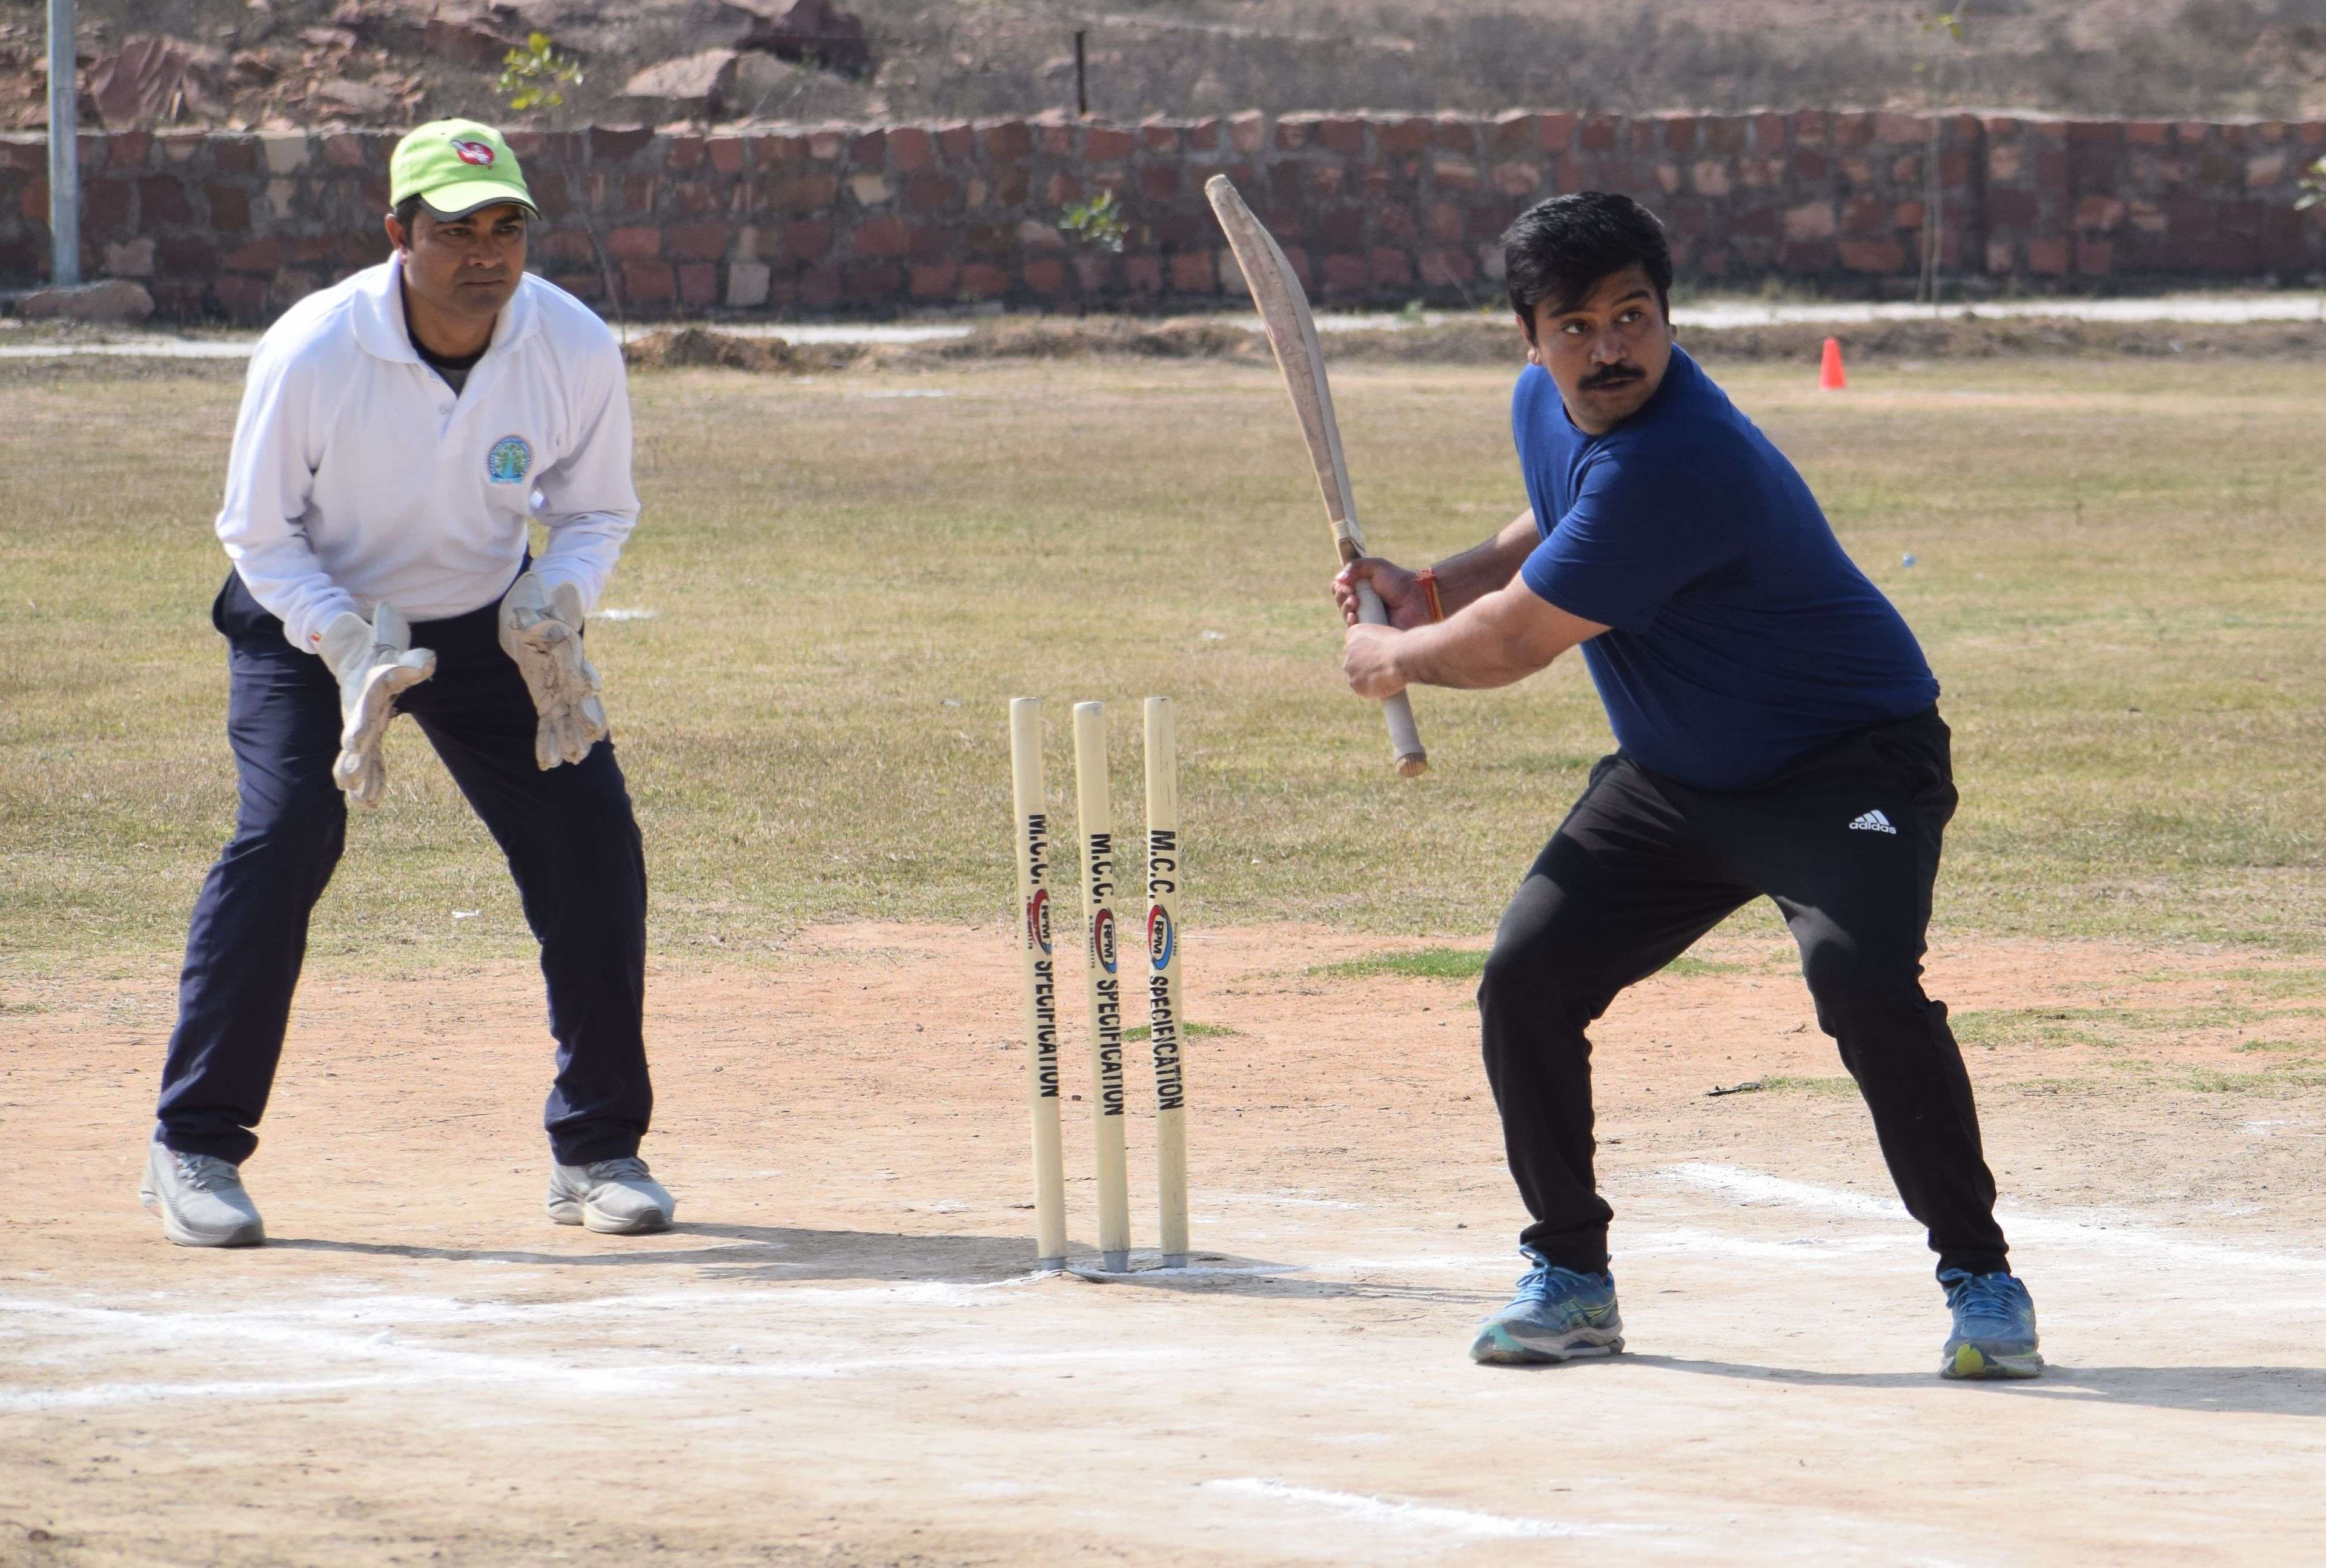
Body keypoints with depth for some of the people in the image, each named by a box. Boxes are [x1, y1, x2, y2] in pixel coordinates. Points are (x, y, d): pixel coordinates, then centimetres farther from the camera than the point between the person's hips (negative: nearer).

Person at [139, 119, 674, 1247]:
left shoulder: (579, 351, -20)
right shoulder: (310, 353, -27)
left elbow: (595, 513, -4)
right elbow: (258, 533, -14)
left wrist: (551, 609, -24)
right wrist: (350, 647, -30)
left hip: (486, 621, 3)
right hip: (312, 618, -3)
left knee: (592, 840, -9)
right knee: (285, 834, -21)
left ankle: (598, 1151, 7)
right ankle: (193, 1150, -10)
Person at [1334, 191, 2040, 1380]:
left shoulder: (1675, 463, -32)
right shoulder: (1548, 405, -2)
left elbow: (1514, 644, -24)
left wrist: (1392, 658, -6)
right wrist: (1432, 589, 10)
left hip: (1848, 760, -9)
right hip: (1675, 779, 9)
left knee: (1862, 980, -31)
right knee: (1524, 980, -2)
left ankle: (1980, 1278, -16)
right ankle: (1570, 1280, 14)